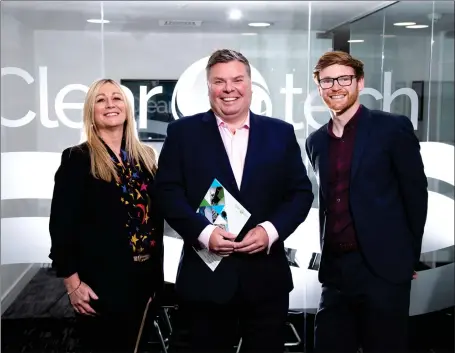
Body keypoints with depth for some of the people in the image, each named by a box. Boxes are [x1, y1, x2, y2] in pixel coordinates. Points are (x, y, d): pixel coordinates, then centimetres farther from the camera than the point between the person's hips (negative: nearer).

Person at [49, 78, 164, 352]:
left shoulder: (145, 156, 8)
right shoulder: (77, 159, -8)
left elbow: (156, 215, 11)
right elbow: (62, 224, -11)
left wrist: (157, 269, 9)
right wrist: (73, 282, -14)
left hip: (144, 275, 5)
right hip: (101, 278, -5)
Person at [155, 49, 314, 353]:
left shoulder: (281, 133, 8)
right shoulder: (183, 132, 3)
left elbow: (301, 192, 5)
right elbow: (168, 192, -3)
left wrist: (271, 230, -11)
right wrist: (203, 232, -17)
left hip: (266, 277, 2)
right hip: (205, 276, -1)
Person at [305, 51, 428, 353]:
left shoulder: (393, 128, -5)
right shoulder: (316, 141, 11)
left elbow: (415, 195, -2)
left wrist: (408, 257, 2)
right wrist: (328, 255, 12)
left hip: (382, 268, -5)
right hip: (335, 271, 5)